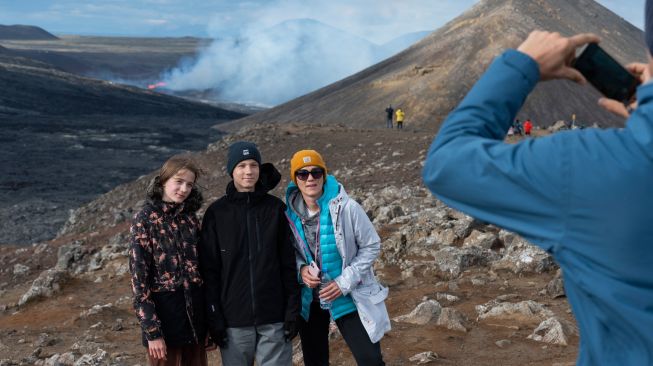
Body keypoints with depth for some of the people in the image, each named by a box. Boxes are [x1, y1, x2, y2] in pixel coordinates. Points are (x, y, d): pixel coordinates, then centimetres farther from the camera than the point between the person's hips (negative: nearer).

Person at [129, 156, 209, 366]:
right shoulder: (145, 220, -9)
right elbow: (139, 277, -12)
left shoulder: (190, 217, 7)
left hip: (195, 312, 5)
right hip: (164, 312, -5)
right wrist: (152, 331, -15)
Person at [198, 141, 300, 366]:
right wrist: (214, 317, -3)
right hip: (234, 319, 0)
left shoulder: (276, 208, 2)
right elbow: (209, 270, 1)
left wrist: (292, 311, -2)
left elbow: (289, 263, 3)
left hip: (274, 317, 0)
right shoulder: (217, 213, 1)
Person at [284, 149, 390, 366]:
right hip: (309, 299, 3)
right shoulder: (289, 213, -8)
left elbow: (371, 246, -8)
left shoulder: (347, 207, -17)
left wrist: (345, 282, -17)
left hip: (348, 296, -3)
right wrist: (300, 268, -14)